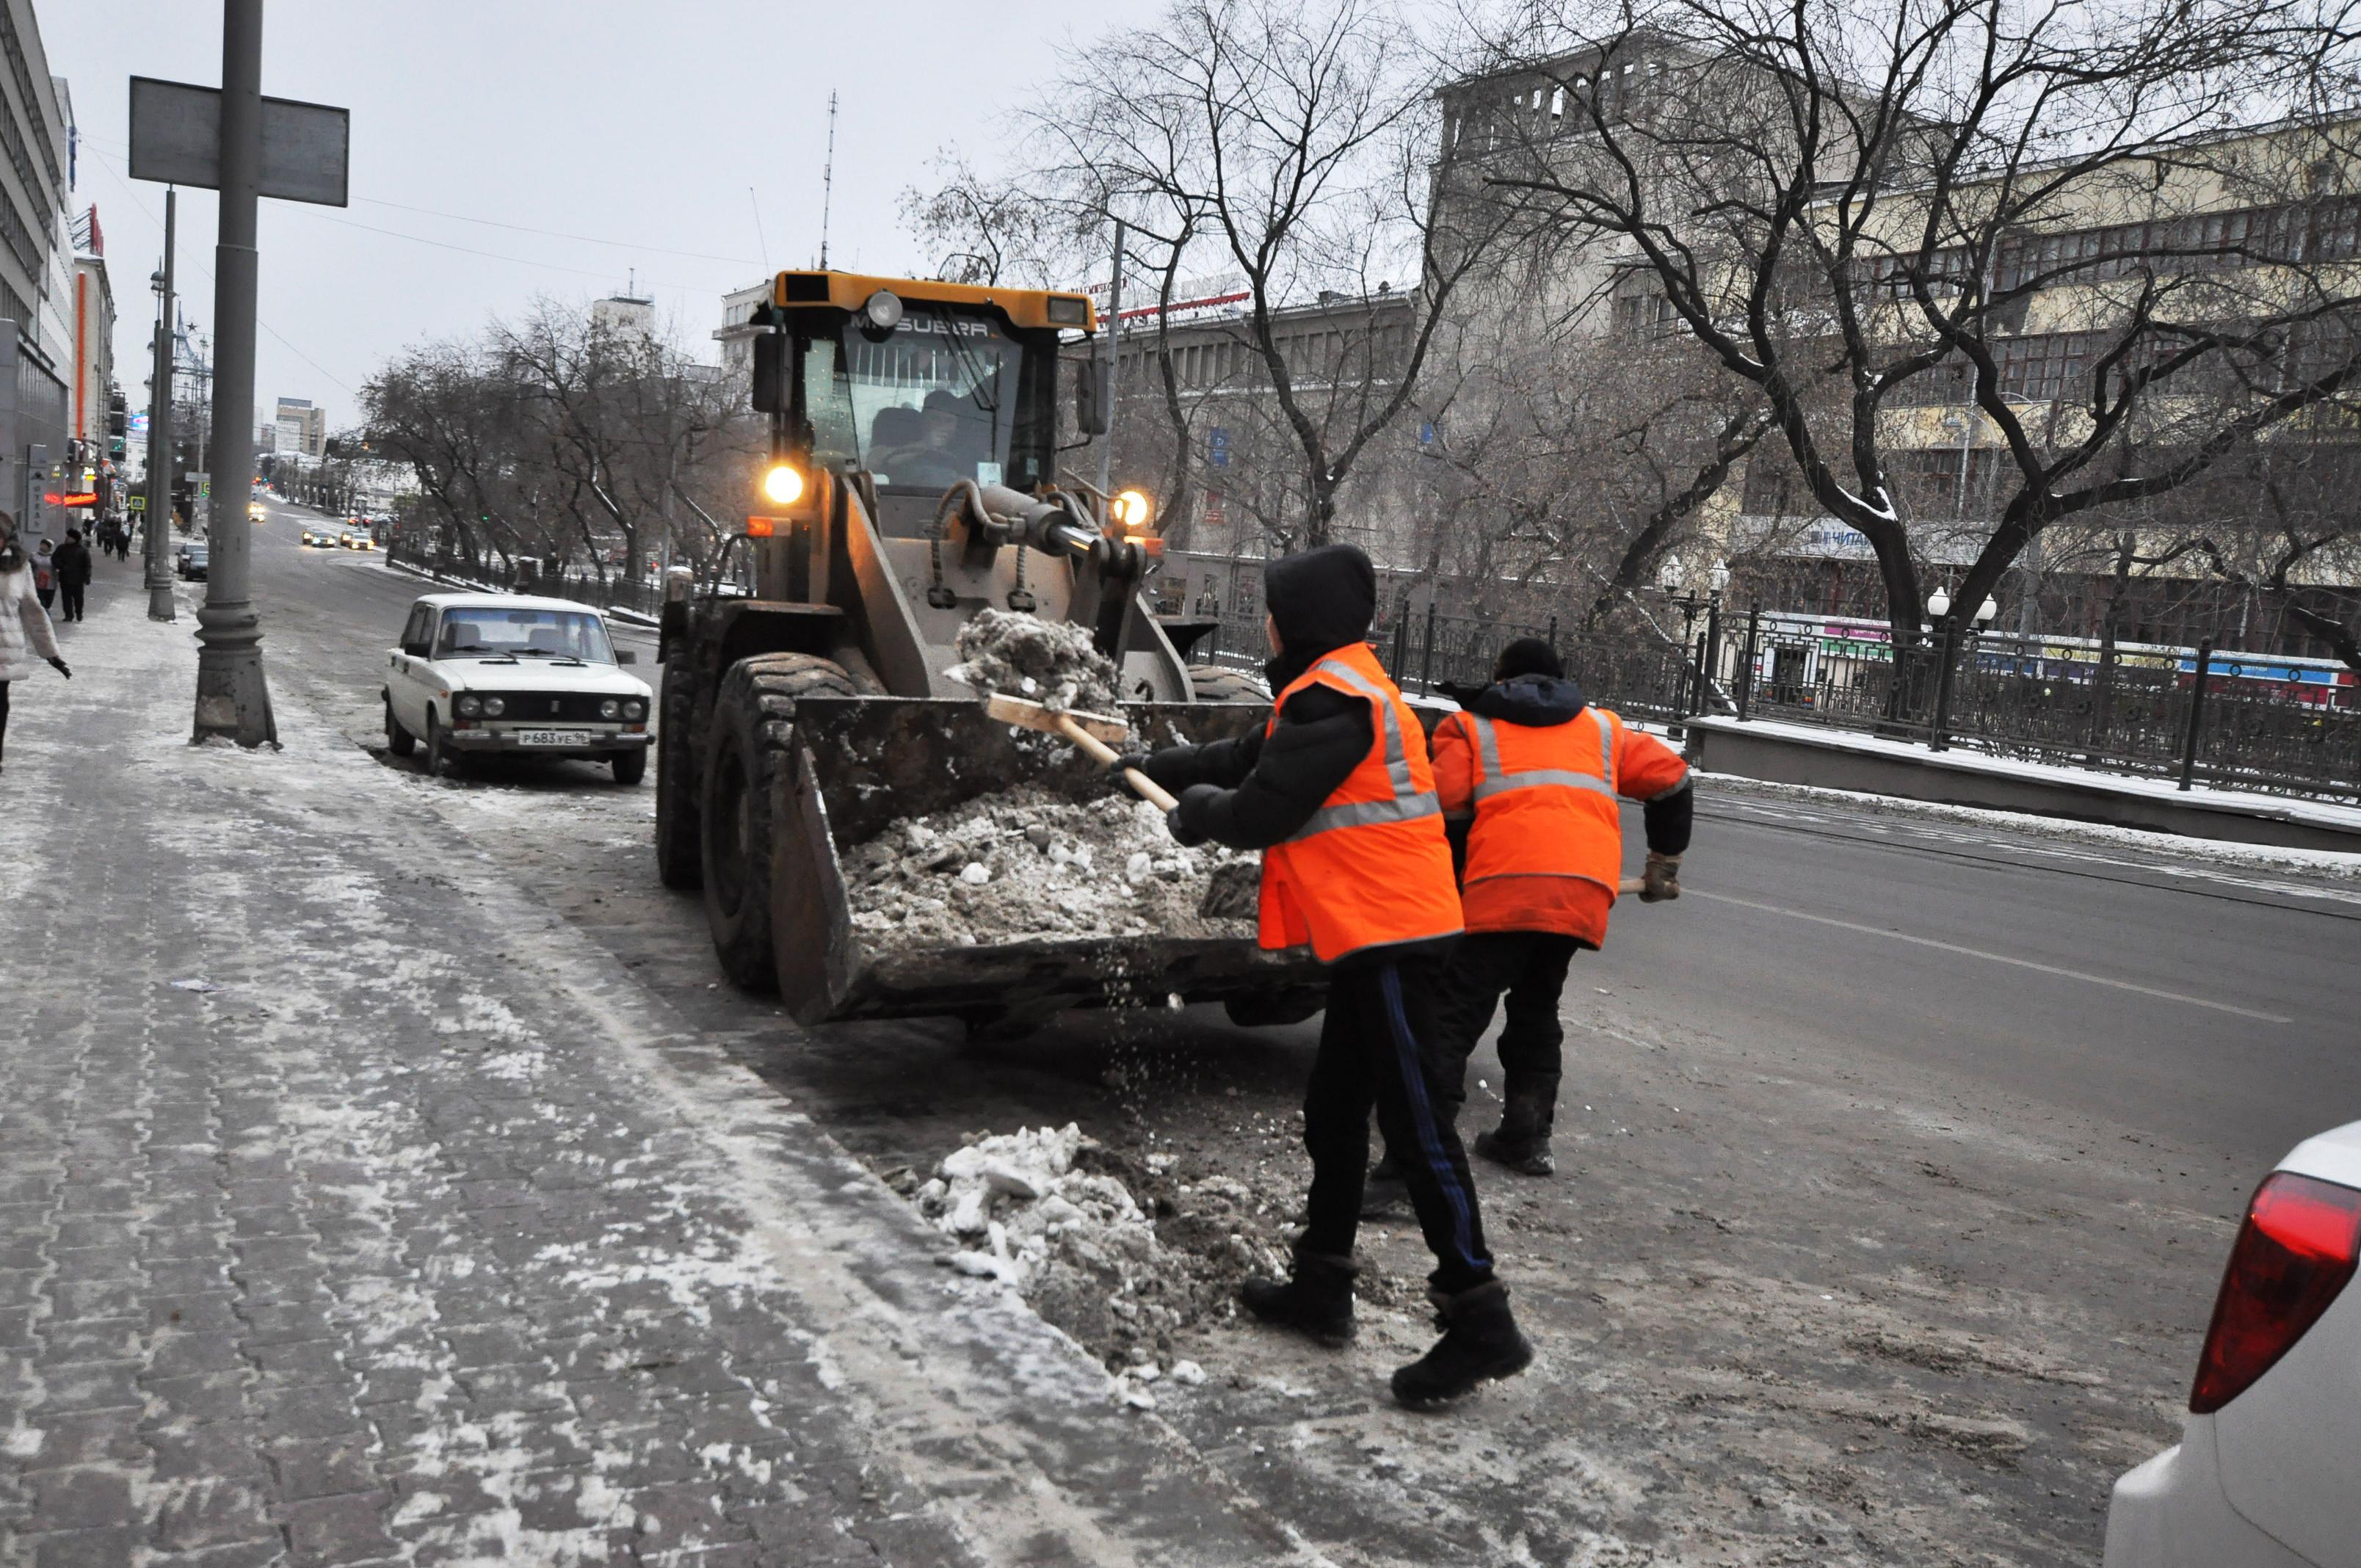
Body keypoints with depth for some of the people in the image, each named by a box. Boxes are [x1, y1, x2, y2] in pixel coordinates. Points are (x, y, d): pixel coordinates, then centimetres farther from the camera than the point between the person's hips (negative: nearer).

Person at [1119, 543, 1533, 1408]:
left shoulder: (1331, 701, -16)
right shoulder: (1341, 688, 18)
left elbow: (1258, 813, -15)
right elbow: (1251, 756, 28)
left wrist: (1197, 809, 6)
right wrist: (1159, 764, 35)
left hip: (1387, 933, -11)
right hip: (1377, 935, 11)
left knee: (1414, 1119, -9)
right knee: (1333, 1112, 16)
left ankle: (1481, 1323, -5)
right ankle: (1322, 1289, 27)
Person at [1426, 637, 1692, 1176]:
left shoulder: (1471, 726, 19)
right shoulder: (1601, 728, 30)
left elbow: (1446, 804, 4)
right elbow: (1670, 778, 26)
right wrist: (1665, 862, 34)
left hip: (1505, 884, -4)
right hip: (1585, 890, 4)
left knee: (1459, 1011, -4)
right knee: (1536, 1010, 19)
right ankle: (1526, 1137, 17)